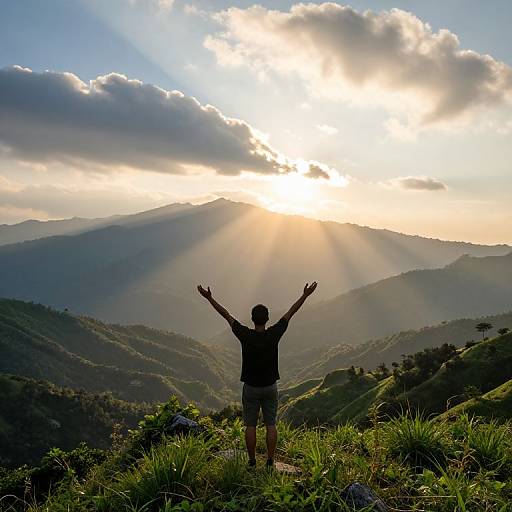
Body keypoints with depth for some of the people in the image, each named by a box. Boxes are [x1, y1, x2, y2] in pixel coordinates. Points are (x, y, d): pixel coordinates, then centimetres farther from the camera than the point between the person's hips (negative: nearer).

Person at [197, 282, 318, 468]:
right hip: (270, 387, 1)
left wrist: (209, 298, -4)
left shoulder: (245, 335, -15)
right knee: (271, 425, 9)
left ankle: (252, 462, 13)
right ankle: (270, 462, 11)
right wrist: (305, 295, 1)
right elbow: (290, 313, -6)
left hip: (250, 388, -1)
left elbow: (226, 315, -10)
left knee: (250, 426, 9)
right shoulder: (274, 334, -13)